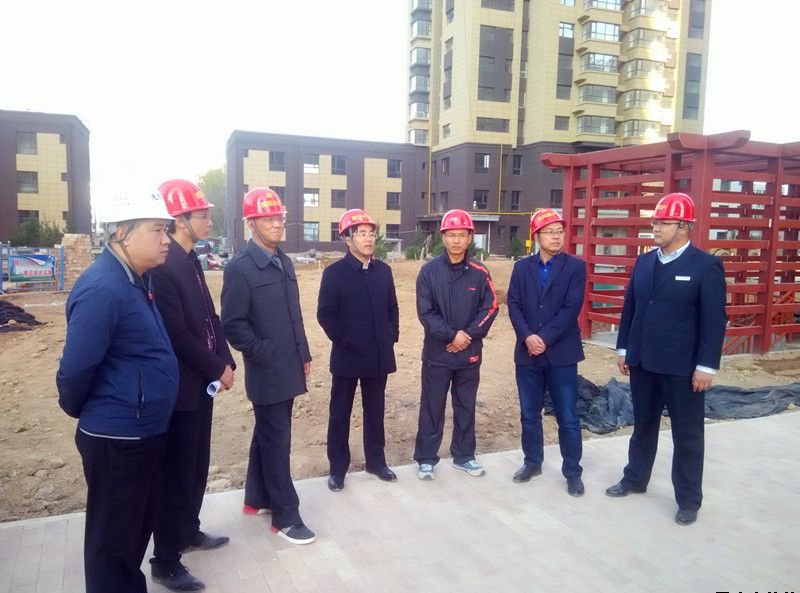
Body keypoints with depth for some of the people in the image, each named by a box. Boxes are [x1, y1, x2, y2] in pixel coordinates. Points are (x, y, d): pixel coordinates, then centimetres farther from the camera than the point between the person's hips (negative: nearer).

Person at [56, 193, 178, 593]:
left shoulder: (136, 279, 7)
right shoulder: (102, 289, -23)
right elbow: (75, 369, -20)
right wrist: (76, 410, -3)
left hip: (145, 431, 9)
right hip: (117, 438, -9)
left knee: (137, 528, 23)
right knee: (113, 537, 10)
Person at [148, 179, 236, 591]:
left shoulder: (191, 261, 10)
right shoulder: (163, 266, -20)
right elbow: (177, 333, -23)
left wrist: (226, 361, 4)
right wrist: (217, 369, -14)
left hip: (202, 382, 9)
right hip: (180, 386, -9)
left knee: (197, 467, 21)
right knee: (176, 474, 3)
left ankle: (189, 532, 39)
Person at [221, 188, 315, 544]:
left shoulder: (284, 263, 11)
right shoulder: (240, 267, -13)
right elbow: (233, 324, -15)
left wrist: (304, 355, 14)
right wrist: (265, 355, -13)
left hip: (288, 369, 8)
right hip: (267, 372, -8)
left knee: (268, 436, 19)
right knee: (277, 442, 1)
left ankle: (257, 498, 35)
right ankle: (285, 516, 13)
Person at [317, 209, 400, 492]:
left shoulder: (383, 270, 7)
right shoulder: (334, 272, -7)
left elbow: (392, 307, 14)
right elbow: (325, 314, -10)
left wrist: (392, 335, 4)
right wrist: (344, 339, -12)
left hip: (379, 356, 4)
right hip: (347, 356, -4)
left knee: (375, 411, 15)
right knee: (340, 413, 8)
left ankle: (376, 461, 30)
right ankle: (338, 468, 21)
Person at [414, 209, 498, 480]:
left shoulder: (479, 273, 0)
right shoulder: (429, 271, -5)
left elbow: (490, 308, -1)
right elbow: (425, 311, -8)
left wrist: (468, 334, -13)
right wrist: (451, 335, -16)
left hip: (470, 354, 2)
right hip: (437, 353, -2)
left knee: (466, 407, 14)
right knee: (432, 407, 8)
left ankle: (464, 456, 29)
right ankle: (426, 458, 21)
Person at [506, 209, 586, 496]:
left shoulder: (575, 266, -1)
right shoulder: (522, 267, 7)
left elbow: (571, 308, -10)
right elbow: (513, 305, 0)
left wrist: (545, 339, -16)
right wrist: (527, 337, -14)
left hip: (561, 353, -3)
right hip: (527, 353, 3)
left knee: (568, 418, 3)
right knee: (529, 414, 13)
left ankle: (572, 472, 17)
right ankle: (533, 462, 30)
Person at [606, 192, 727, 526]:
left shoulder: (706, 266, -9)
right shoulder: (644, 262, 7)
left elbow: (715, 319, -11)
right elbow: (630, 307, 11)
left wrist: (706, 366, -14)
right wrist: (623, 349, 10)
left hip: (682, 367, -5)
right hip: (642, 362, 5)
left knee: (687, 434, 8)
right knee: (643, 425, 19)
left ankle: (688, 500, 22)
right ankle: (635, 479, 36)